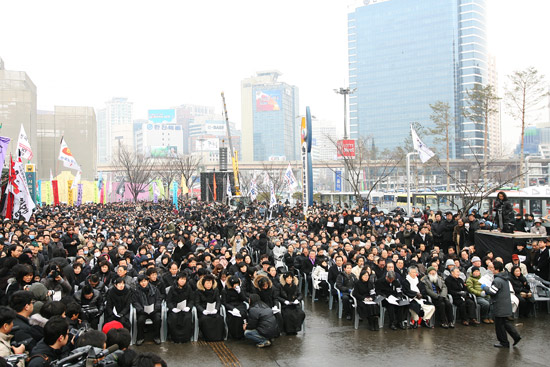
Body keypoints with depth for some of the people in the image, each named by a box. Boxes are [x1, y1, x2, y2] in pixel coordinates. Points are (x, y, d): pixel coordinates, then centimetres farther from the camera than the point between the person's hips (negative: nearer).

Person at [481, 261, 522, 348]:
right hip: (506, 304, 9)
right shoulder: (506, 278, 10)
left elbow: (492, 292, -22)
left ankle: (504, 343, 8)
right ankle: (516, 336, 13)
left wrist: (484, 287, -4)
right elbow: (510, 290, 19)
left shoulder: (497, 280, -20)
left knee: (499, 324, 1)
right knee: (505, 322, 20)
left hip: (500, 306, -9)